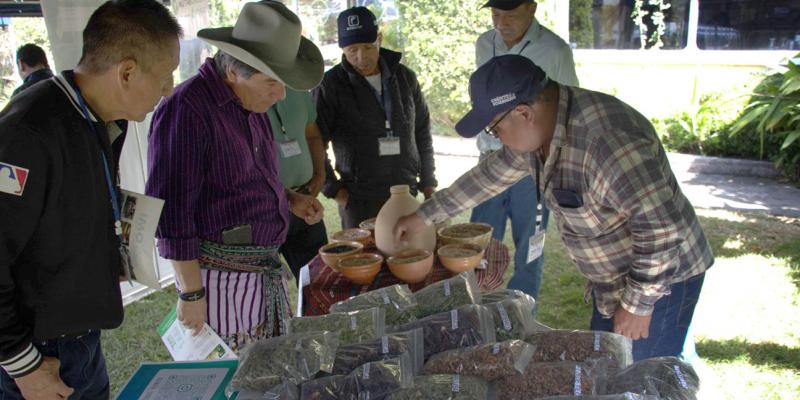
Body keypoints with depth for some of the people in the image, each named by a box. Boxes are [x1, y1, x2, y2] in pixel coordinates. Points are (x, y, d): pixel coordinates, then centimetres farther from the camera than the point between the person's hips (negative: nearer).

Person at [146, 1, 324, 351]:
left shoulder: (252, 104, 10)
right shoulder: (186, 110, -18)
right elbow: (171, 209, -18)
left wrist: (290, 199, 6)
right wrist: (191, 293, -15)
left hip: (265, 266, 9)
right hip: (221, 274, -8)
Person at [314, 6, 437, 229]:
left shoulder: (405, 77, 5)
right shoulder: (331, 85, -7)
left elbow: (422, 132, 13)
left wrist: (427, 181, 11)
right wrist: (333, 189, -6)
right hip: (358, 201, -3)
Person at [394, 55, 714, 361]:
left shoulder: (605, 138, -34)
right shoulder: (543, 125, -4)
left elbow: (662, 227, -33)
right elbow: (493, 173, 9)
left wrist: (638, 304, -22)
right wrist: (424, 216, 14)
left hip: (659, 280, -9)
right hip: (612, 280, 9)